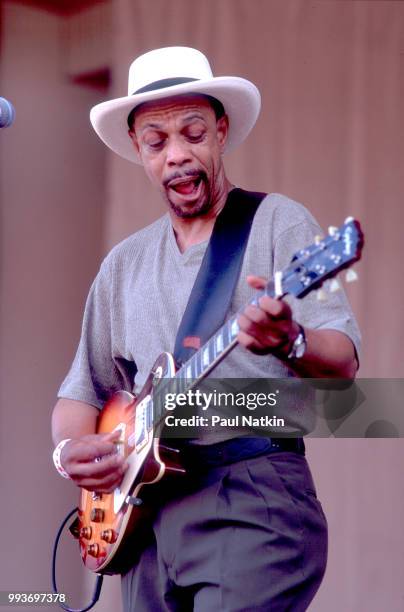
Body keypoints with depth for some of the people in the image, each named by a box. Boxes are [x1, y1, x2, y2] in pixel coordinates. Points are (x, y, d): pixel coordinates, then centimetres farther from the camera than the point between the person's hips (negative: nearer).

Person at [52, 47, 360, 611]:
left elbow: (344, 361, -10)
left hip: (255, 500, -5)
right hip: (150, 507, 5)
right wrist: (71, 449, -3)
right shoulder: (124, 264, 16)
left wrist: (290, 343, -32)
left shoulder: (278, 222, 0)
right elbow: (83, 391, 19)